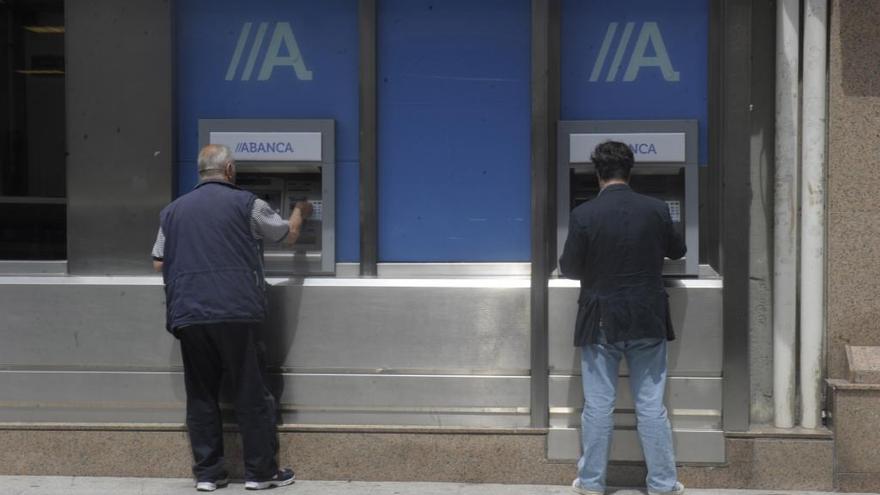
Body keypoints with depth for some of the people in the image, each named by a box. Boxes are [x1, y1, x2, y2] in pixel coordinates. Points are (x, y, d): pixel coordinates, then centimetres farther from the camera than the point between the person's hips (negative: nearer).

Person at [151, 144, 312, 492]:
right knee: (251, 393, 4)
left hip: (188, 316, 4)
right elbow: (289, 235, 14)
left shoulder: (173, 211, 13)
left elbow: (158, 263, 18)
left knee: (201, 395, 10)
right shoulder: (245, 203, 2)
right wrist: (300, 213, 35)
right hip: (236, 312, -3)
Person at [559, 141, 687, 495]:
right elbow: (677, 252, 12)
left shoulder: (584, 215, -11)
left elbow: (568, 269, -6)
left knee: (598, 405, 7)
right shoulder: (656, 210, -5)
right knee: (651, 406, 7)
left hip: (600, 322, -1)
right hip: (648, 320, 1)